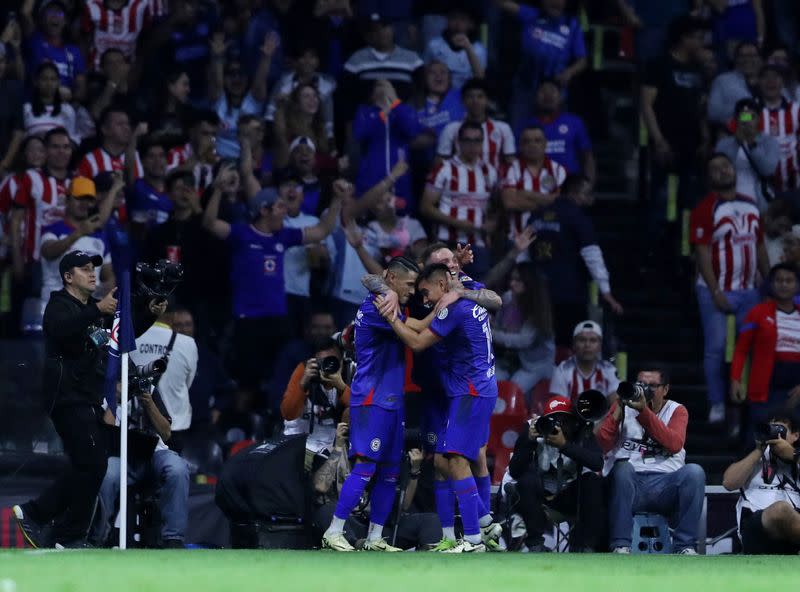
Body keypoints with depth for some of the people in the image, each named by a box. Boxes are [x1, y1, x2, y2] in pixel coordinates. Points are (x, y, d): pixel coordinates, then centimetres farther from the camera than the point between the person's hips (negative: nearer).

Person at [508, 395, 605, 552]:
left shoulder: (582, 434, -11)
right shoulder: (534, 429, -12)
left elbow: (598, 463, -29)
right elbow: (514, 472, -18)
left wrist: (564, 445, -38)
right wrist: (529, 441, -33)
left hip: (569, 496, 1)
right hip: (539, 495, -1)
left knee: (593, 481, -26)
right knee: (527, 479, -31)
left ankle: (585, 546, -20)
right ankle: (536, 544, -23)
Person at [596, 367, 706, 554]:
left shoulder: (676, 411, 14)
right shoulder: (622, 407, 15)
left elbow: (675, 445, -9)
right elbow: (602, 445, 1)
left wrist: (644, 412, -14)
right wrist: (618, 412, -8)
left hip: (665, 486, 0)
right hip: (629, 484, 0)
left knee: (694, 472, -28)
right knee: (623, 467, -34)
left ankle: (685, 546, -22)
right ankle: (620, 545, -32)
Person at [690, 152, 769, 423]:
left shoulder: (750, 206, 12)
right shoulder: (706, 209, -8)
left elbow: (760, 247, 17)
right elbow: (702, 253, -13)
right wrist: (715, 292, -18)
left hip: (748, 290, 5)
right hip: (717, 292, -5)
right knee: (716, 348, -3)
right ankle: (717, 405, 4)